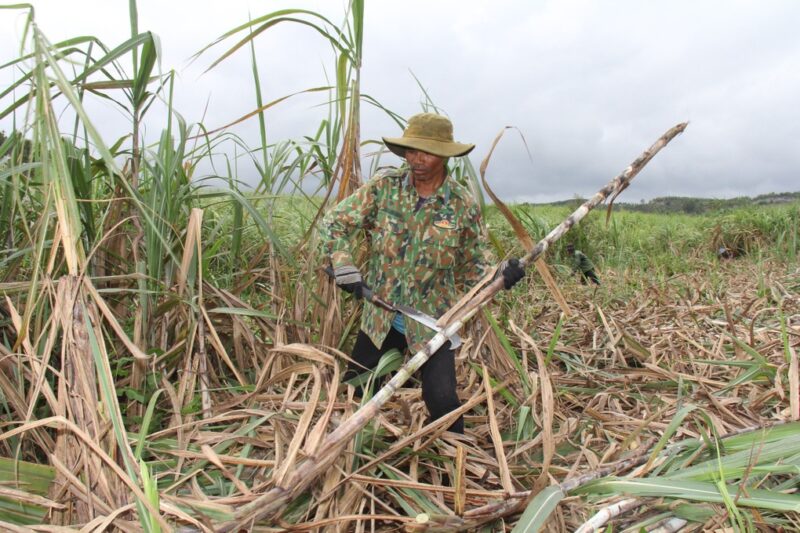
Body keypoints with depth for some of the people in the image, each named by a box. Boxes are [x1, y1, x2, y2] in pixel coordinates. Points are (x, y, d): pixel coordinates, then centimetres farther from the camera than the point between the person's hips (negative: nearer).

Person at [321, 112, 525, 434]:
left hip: (431, 323, -2)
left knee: (442, 401, -8)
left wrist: (500, 275, -21)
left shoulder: (463, 206, -8)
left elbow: (472, 267, 0)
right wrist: (343, 266, -20)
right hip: (380, 318, 2)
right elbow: (335, 222, -5)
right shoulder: (383, 187, -9)